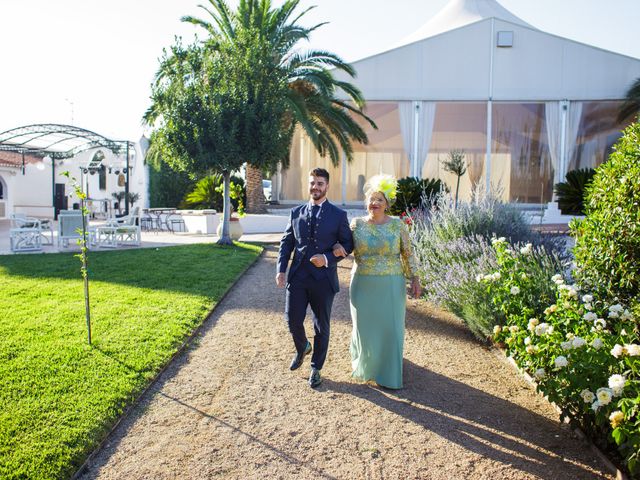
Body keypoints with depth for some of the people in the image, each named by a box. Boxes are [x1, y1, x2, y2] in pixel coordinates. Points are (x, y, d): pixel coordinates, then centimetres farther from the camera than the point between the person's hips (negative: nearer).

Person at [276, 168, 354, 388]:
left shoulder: (338, 215, 0)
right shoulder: (296, 212, 8)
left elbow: (347, 244, 2)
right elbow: (286, 242, 10)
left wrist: (327, 258, -14)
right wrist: (281, 269, -2)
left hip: (324, 279, -2)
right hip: (298, 277, 2)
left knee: (322, 327, 8)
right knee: (293, 321, 2)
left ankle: (316, 369, 27)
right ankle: (302, 348, 36)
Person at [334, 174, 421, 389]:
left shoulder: (398, 225, -2)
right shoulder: (357, 224, 0)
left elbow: (408, 254, 2)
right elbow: (340, 240, 10)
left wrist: (414, 279, -2)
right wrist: (336, 246, -14)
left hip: (391, 286, -1)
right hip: (363, 285, 1)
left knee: (390, 328, 4)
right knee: (365, 326, 11)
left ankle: (389, 374, 21)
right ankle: (365, 364, 39)